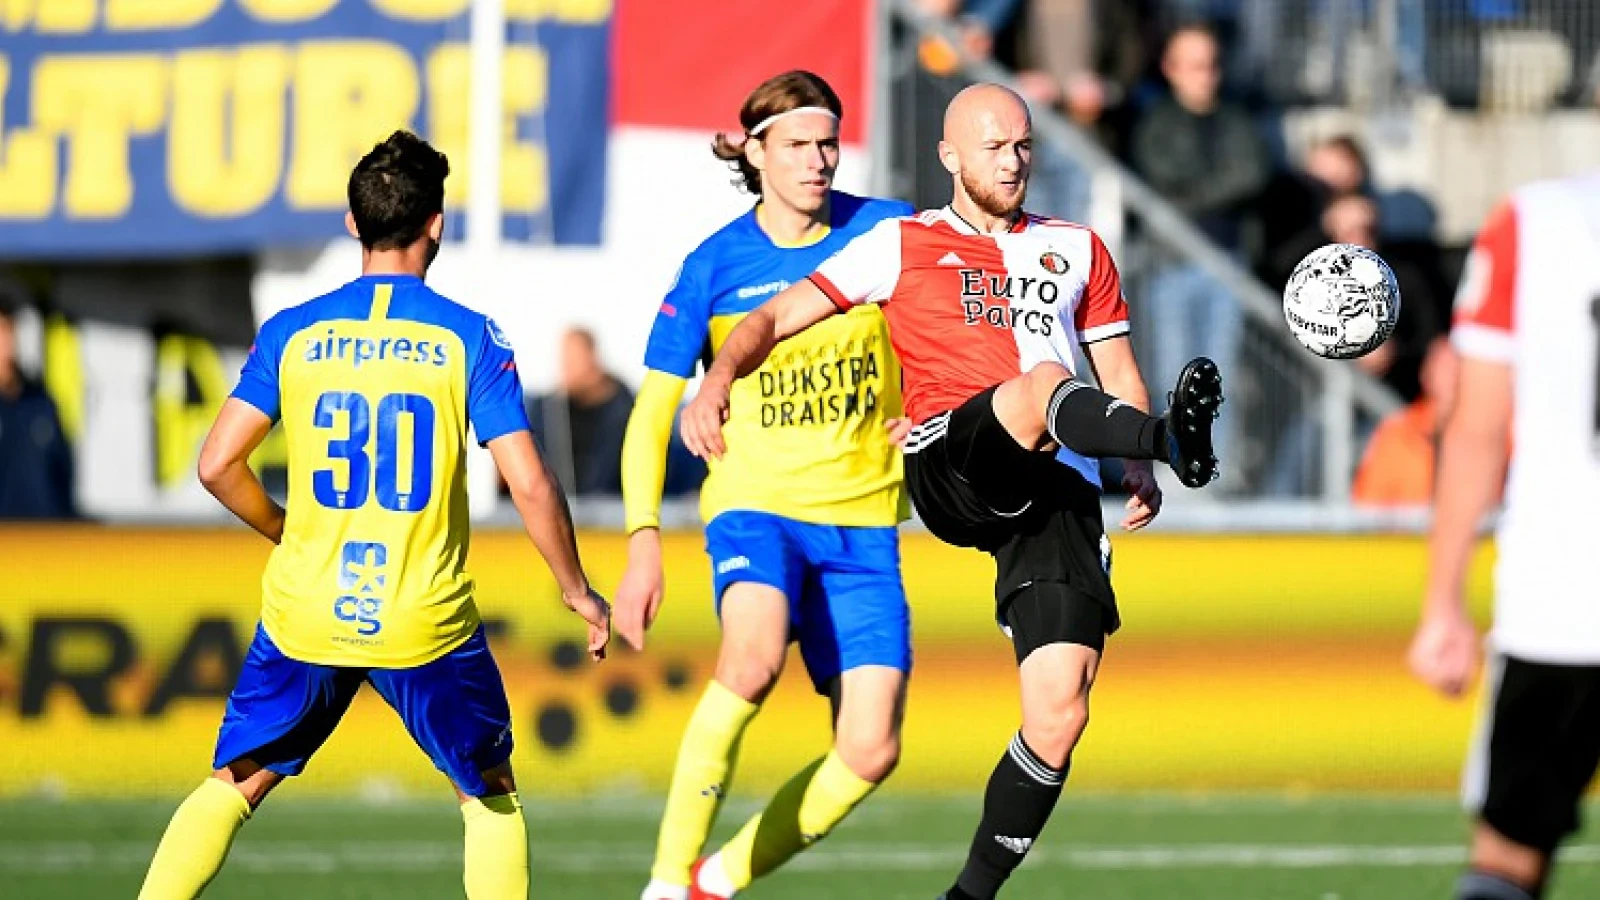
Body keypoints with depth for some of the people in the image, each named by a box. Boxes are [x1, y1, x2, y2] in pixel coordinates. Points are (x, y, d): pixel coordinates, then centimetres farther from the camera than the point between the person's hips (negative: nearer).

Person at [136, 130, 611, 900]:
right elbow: (529, 485, -8)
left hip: (305, 612, 2)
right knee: (491, 797, 19)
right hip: (427, 623, -2)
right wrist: (576, 590, 6)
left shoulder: (292, 334, 1)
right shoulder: (469, 338, -5)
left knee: (232, 786, 14)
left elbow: (217, 466, 0)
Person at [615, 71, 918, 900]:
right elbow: (651, 414, 1)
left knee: (871, 752, -9)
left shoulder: (886, 233, 1)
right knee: (753, 658, -34)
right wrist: (643, 542, -11)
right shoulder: (715, 266, -1)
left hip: (863, 522, 3)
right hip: (755, 506, -3)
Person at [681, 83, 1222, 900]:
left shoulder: (1077, 249, 25)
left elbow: (1118, 373, 26)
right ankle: (1177, 440, -66)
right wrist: (719, 380, -6)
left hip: (1059, 492, 3)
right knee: (1044, 384, -37)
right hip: (949, 461, -3)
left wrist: (1139, 468, 7)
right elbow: (776, 317, 15)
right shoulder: (903, 246, 17)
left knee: (1059, 715, -10)